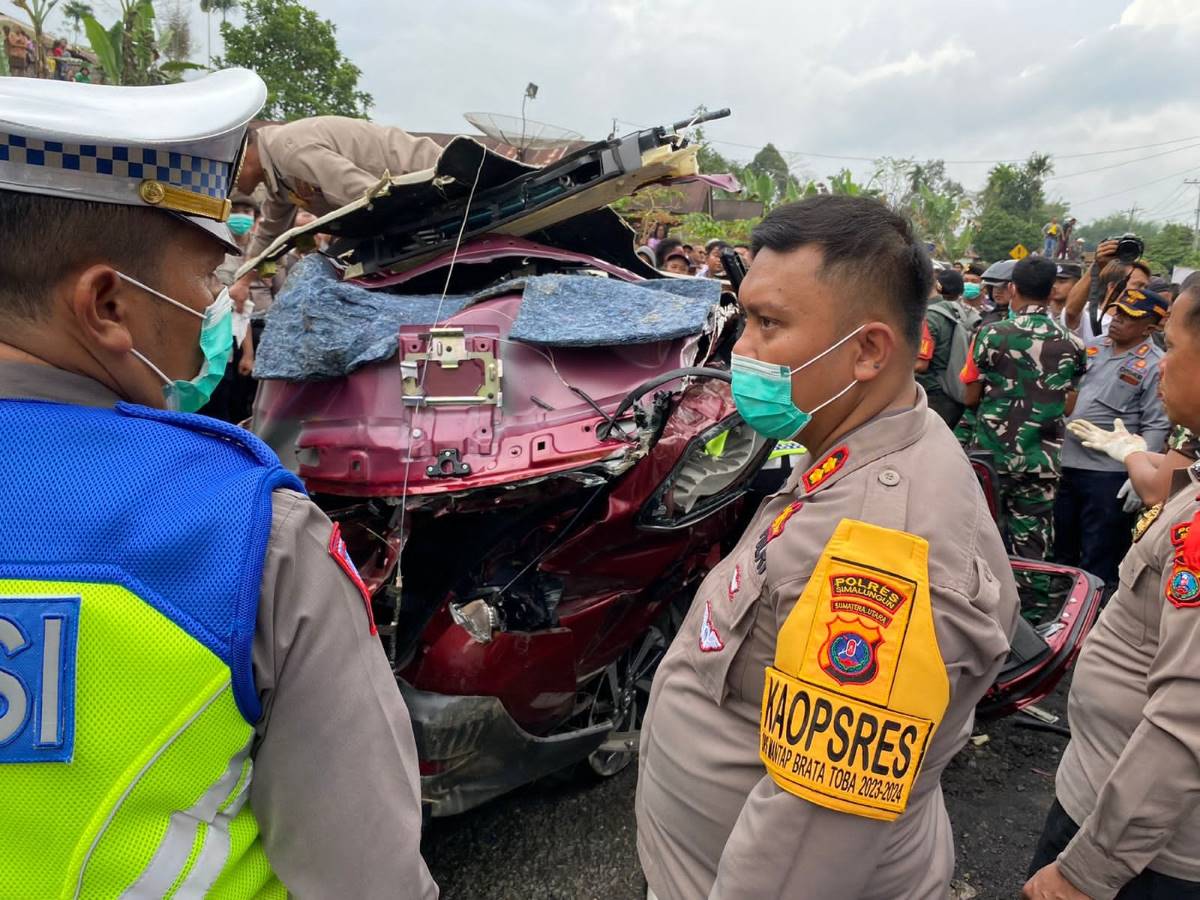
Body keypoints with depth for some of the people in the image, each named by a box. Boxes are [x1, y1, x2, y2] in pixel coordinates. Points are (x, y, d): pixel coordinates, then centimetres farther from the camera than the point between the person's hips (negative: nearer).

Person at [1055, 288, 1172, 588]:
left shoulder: (1155, 366, -10)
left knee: (1098, 559, 5)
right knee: (1060, 548, 19)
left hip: (1108, 473, -6)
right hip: (1064, 463, 6)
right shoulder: (1092, 347, 8)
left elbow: (1156, 426, -13)